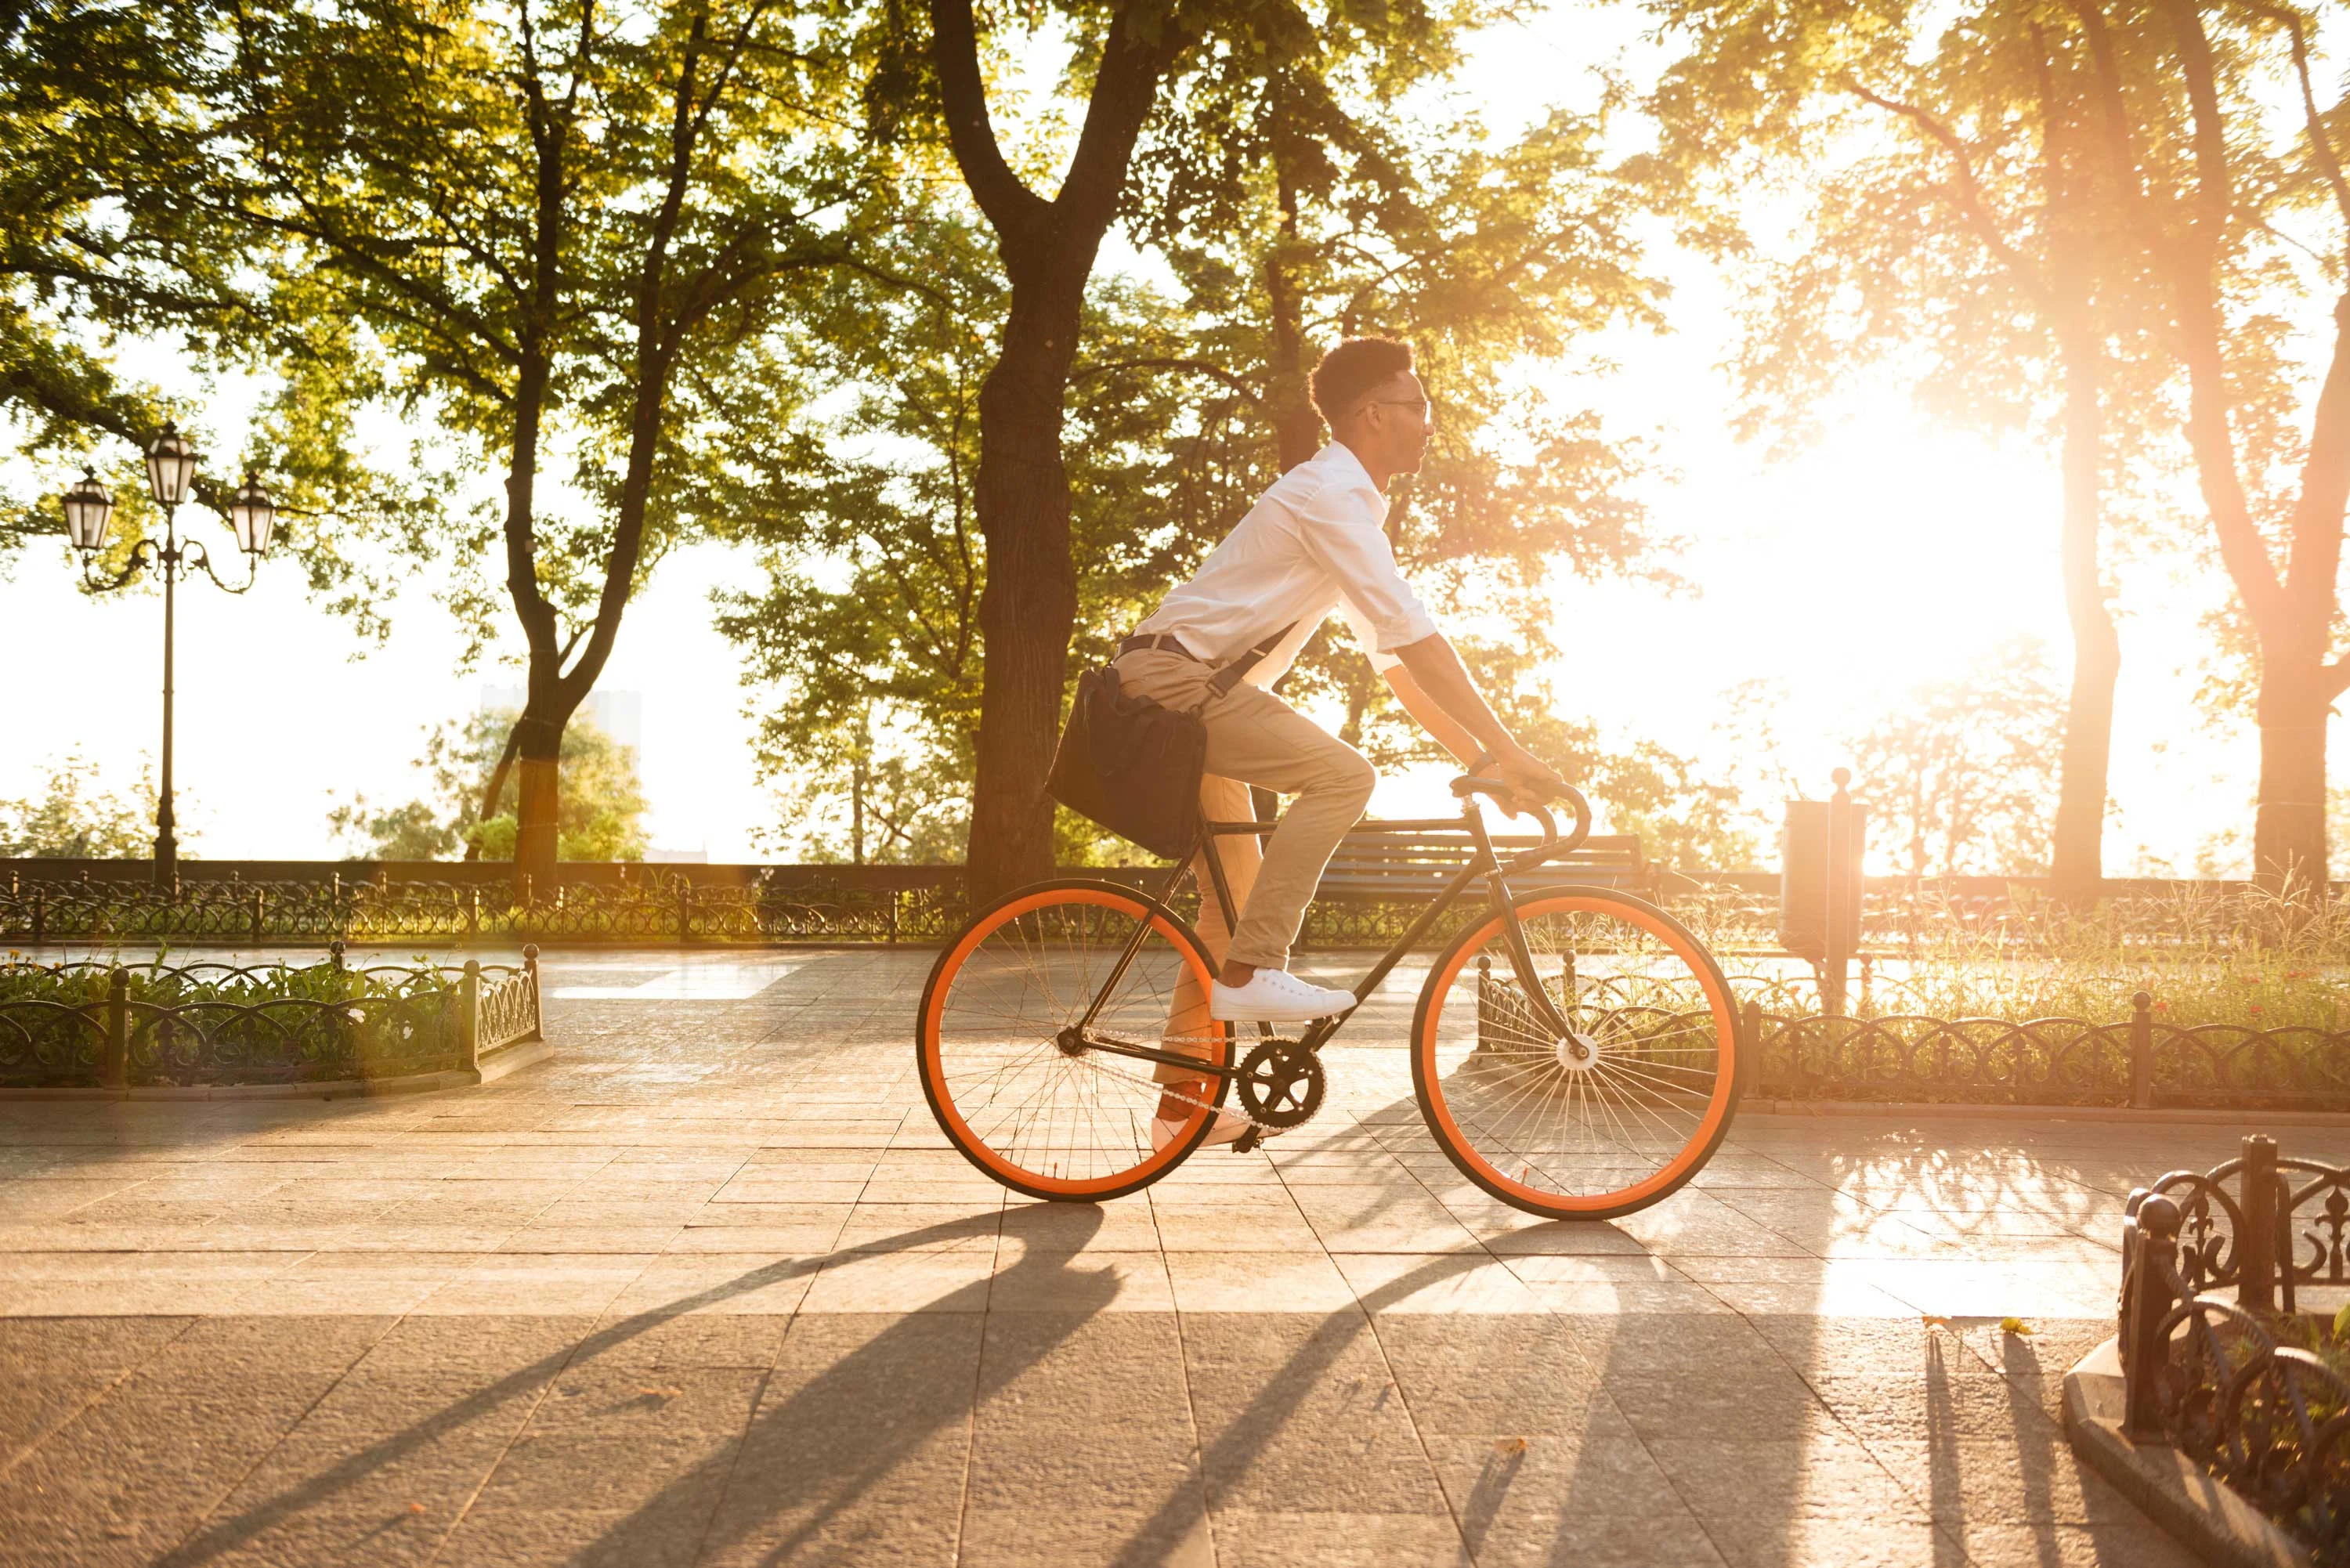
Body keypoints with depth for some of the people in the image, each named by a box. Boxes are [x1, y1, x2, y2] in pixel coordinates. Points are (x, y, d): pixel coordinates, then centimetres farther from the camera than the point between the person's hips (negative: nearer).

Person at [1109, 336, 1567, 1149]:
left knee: (1235, 894, 11)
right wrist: (1506, 749, -21)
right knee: (1342, 774, -23)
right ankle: (1252, 970, -19)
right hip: (1175, 675, -10)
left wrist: (1479, 757, 10)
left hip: (1187, 689, 10)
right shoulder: (1330, 493, -14)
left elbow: (1394, 660, 17)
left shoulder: (1351, 503, 18)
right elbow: (1415, 638, -22)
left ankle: (1183, 1096, 16)